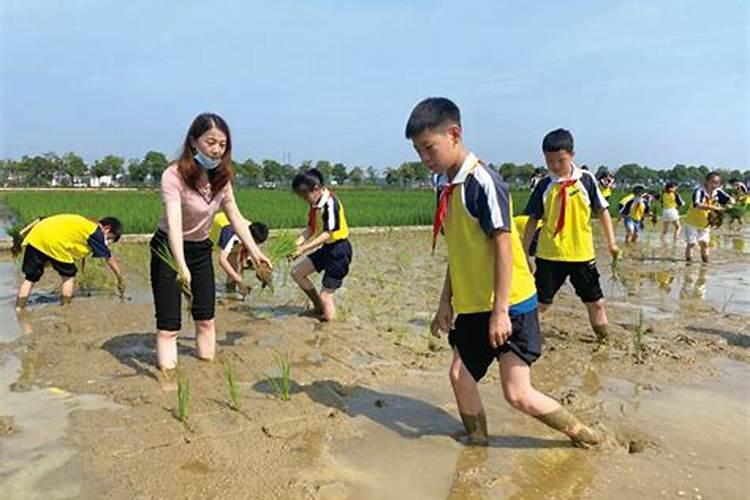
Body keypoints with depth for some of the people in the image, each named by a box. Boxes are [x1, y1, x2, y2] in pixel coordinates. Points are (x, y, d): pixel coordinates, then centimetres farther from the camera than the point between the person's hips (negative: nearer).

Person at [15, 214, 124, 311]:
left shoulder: (84, 225, 29)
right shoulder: (95, 231, 9)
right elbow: (110, 258, 16)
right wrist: (120, 280, 25)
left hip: (35, 233, 7)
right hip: (54, 240, -7)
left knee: (30, 278, 14)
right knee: (69, 276, 11)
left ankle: (18, 312, 12)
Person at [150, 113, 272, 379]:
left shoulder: (221, 177, -6)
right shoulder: (174, 175, -26)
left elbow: (235, 216, 3)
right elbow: (174, 222, -37)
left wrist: (254, 251, -1)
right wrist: (181, 266, -49)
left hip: (201, 249, 6)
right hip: (169, 250, -6)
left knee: (206, 318, 9)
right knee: (168, 325, -6)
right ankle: (167, 380, -1)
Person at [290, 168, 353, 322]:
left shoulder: (330, 202, -22)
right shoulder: (316, 204, 5)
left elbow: (327, 234, -26)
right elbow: (310, 229, 9)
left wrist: (304, 248, -29)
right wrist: (296, 243, -7)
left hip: (339, 250, -9)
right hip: (327, 248, 9)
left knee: (325, 296, -5)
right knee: (297, 272, 7)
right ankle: (318, 307, 17)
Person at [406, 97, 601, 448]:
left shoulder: (483, 182, -17)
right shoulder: (451, 188, 9)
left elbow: (503, 246, -20)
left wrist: (500, 310, -21)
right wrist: (446, 302, 16)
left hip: (509, 306, -8)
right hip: (471, 307, 8)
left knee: (517, 393, -5)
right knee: (460, 375, 10)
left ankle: (582, 436, 19)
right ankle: (477, 441, 30)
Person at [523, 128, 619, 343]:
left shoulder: (586, 179, -3)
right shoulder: (544, 186, -1)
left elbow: (602, 211, 4)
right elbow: (533, 220, 4)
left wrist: (611, 241, 1)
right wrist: (524, 251, 4)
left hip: (583, 253, 1)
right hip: (549, 254, -1)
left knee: (596, 303, 13)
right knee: (540, 303, 1)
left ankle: (604, 340, 31)